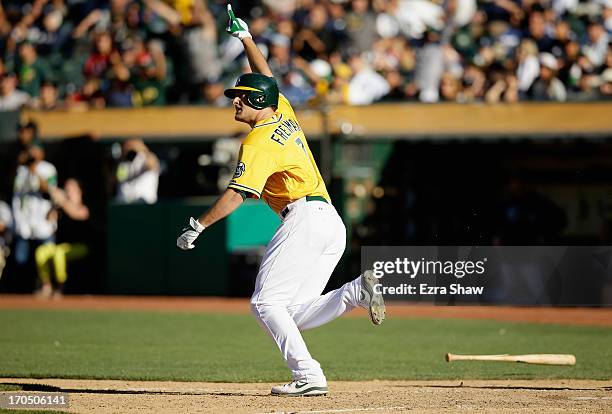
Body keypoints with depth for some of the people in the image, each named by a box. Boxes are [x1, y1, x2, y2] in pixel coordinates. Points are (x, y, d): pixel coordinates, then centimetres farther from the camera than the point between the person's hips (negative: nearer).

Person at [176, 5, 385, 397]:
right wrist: (245, 38, 42)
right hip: (333, 223, 9)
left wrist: (197, 226, -13)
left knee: (267, 303, -10)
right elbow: (266, 78, 38)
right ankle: (357, 291, -11)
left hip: (305, 217, -9)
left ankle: (308, 375, -22)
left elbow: (236, 194, -15)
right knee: (296, 314, 7)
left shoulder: (259, 141, -6)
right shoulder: (285, 115, 19)